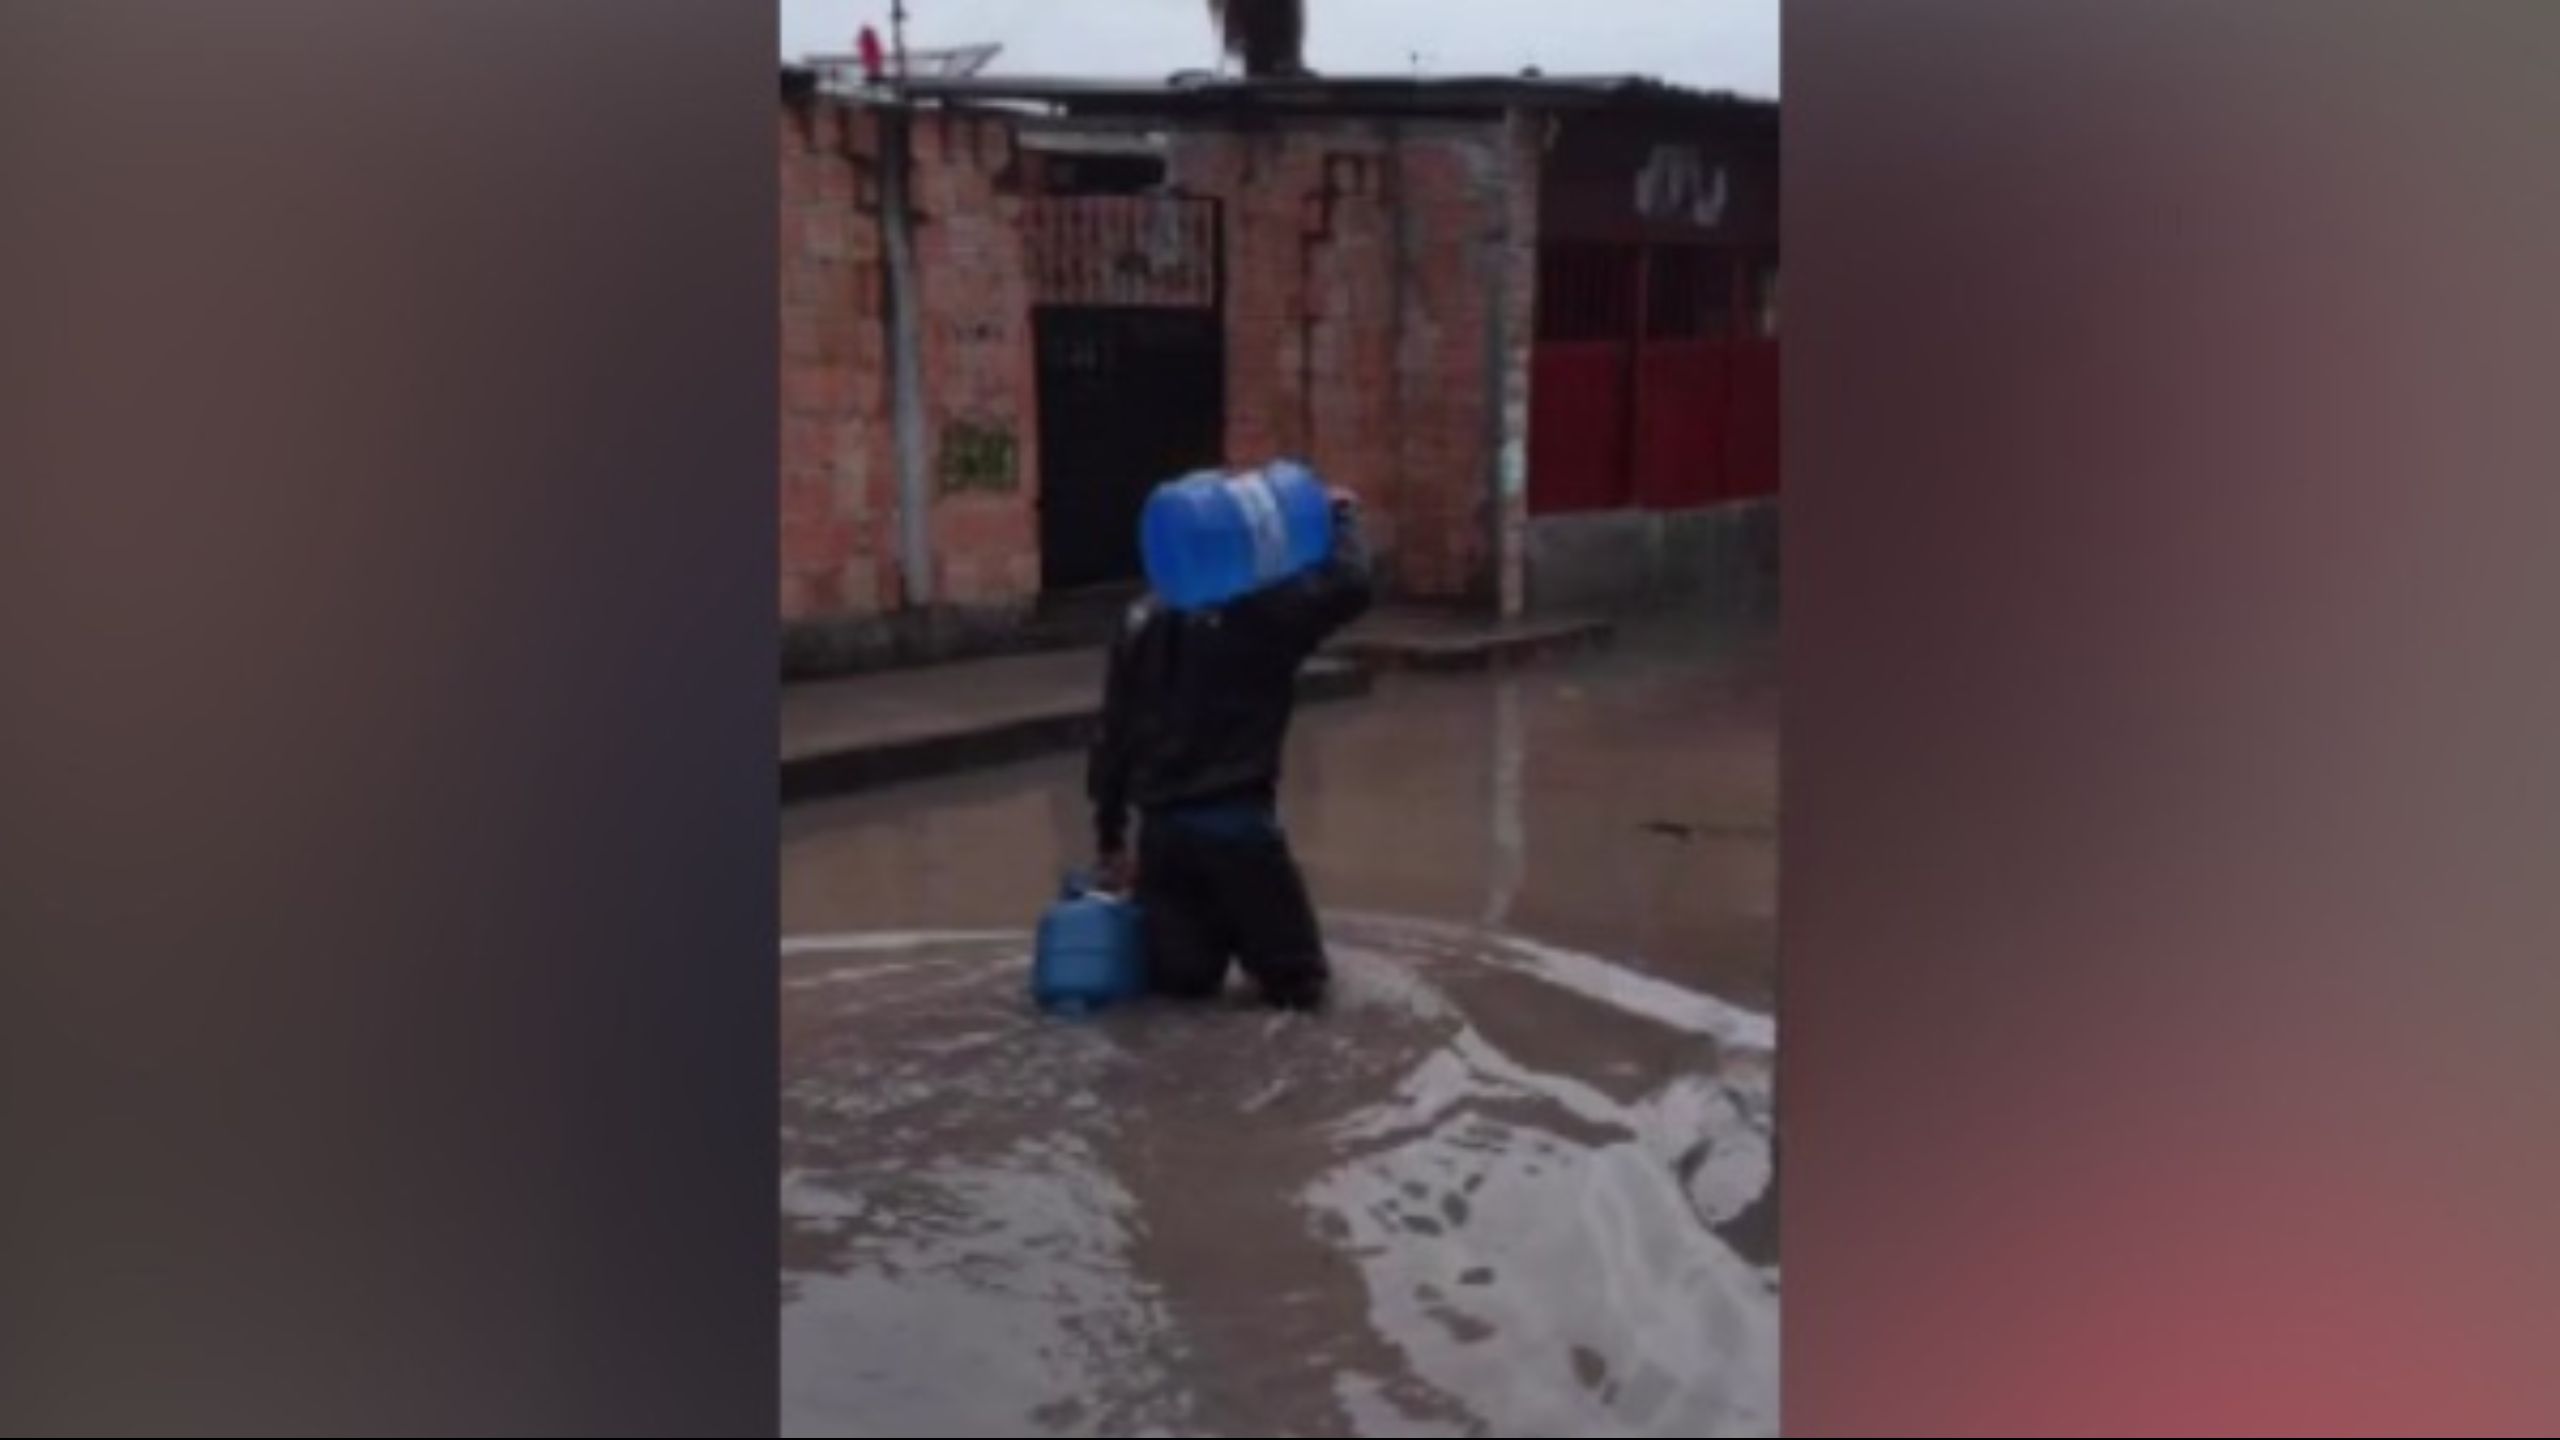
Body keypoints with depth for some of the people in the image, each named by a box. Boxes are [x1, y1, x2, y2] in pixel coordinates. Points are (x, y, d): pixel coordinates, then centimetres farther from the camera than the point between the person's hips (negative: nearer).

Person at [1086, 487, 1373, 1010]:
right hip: (1237, 824, -5)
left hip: (1161, 826, 5)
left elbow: (1114, 736, 13)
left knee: (1180, 980, 10)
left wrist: (1110, 836, 20)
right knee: (1298, 982, 5)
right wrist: (1341, 515, 2)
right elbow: (1348, 588, -17)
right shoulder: (1256, 609, -7)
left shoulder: (1142, 621, 10)